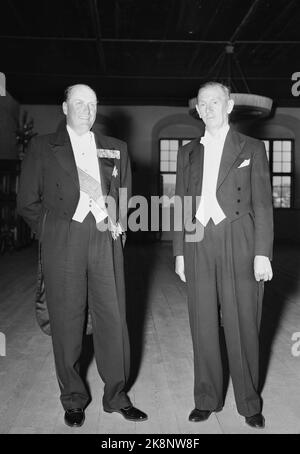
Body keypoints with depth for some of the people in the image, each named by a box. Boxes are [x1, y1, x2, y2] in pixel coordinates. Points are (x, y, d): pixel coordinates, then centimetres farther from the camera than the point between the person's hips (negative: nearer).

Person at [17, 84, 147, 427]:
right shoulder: (43, 148, 7)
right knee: (66, 321, 5)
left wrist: (117, 222, 8)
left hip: (105, 240, 2)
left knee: (113, 317, 3)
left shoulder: (116, 149, 14)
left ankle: (116, 395, 20)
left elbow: (126, 193, 21)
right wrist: (51, 234, 2)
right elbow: (28, 202, 6)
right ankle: (73, 399, 23)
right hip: (62, 242, -2)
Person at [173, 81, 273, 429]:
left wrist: (262, 253, -7)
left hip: (239, 247, -3)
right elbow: (180, 204, 13)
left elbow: (262, 204, 0)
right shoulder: (187, 153, 14)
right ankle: (207, 399, 24)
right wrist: (179, 253, 8)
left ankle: (250, 403, 20)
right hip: (199, 247, 3)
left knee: (243, 328, 2)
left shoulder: (251, 149, 5)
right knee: (203, 326, 8)